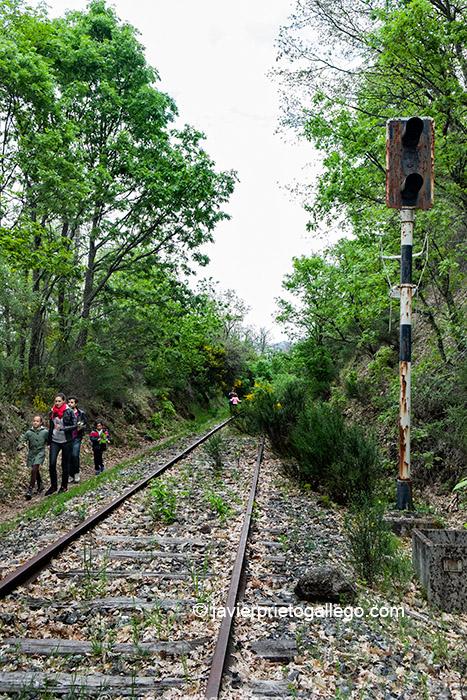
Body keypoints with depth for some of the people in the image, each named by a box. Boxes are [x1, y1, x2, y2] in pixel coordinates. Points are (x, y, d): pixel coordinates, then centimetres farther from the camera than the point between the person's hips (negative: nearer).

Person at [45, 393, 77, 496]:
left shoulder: (69, 412, -8)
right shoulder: (52, 412, 6)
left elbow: (74, 426, -11)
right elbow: (50, 427, 16)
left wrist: (62, 428, -22)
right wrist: (49, 440, 18)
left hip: (66, 441, -3)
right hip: (54, 441, 3)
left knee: (65, 464, 6)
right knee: (52, 464, -5)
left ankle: (64, 486, 19)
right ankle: (53, 486, 10)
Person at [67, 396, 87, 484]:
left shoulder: (81, 414, 3)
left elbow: (85, 424, 6)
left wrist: (81, 427, -13)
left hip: (76, 438, -2)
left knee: (75, 455, -14)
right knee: (68, 457, 3)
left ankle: (76, 473, 4)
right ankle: (70, 476, 12)